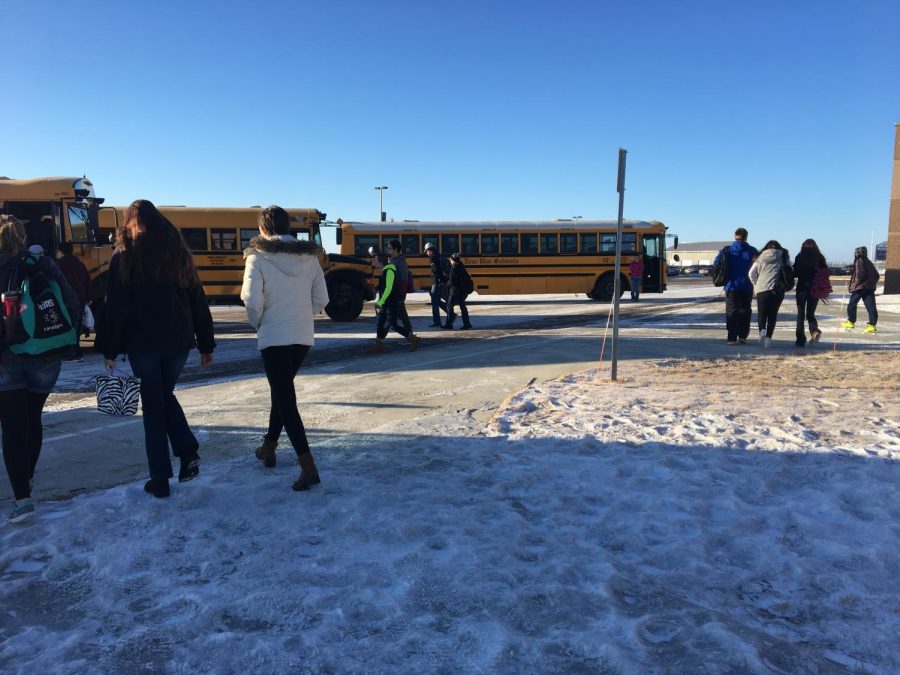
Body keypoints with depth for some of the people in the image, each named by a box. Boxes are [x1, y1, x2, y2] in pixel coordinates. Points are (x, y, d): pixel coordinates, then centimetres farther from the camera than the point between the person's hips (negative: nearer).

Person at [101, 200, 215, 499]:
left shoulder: (125, 255, -2)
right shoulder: (178, 252, 8)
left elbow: (116, 307, -7)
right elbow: (198, 302, 7)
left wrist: (110, 349, -2)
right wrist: (206, 344, 11)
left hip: (142, 343, -3)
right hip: (178, 340, 3)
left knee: (153, 405, 6)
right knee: (166, 395, 22)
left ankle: (160, 479, 9)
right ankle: (188, 450, 2)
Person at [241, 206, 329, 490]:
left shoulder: (258, 257, -8)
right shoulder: (309, 256, 4)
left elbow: (252, 300, -16)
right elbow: (321, 299, 4)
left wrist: (257, 323, 4)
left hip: (274, 338, -5)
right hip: (304, 336, 5)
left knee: (285, 398, -3)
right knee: (283, 390, 23)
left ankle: (308, 466, -11)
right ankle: (269, 447, 37)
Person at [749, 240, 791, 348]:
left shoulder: (761, 257, 11)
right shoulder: (784, 257, 11)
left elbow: (751, 274, 4)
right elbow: (790, 273, 3)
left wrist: (757, 284, 15)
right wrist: (785, 284, 14)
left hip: (762, 289, 0)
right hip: (778, 290, 0)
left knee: (761, 313, 9)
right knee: (772, 314, 8)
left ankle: (762, 330, -17)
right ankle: (768, 337, -1)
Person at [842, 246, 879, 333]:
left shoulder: (859, 261, -6)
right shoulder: (869, 262, 18)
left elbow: (860, 274, -18)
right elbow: (877, 275, 21)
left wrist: (855, 283, -8)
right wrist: (872, 284, 23)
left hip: (860, 288, -7)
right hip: (870, 288, 7)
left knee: (852, 304, 7)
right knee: (871, 306, -1)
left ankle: (851, 322, 14)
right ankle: (872, 325, -7)